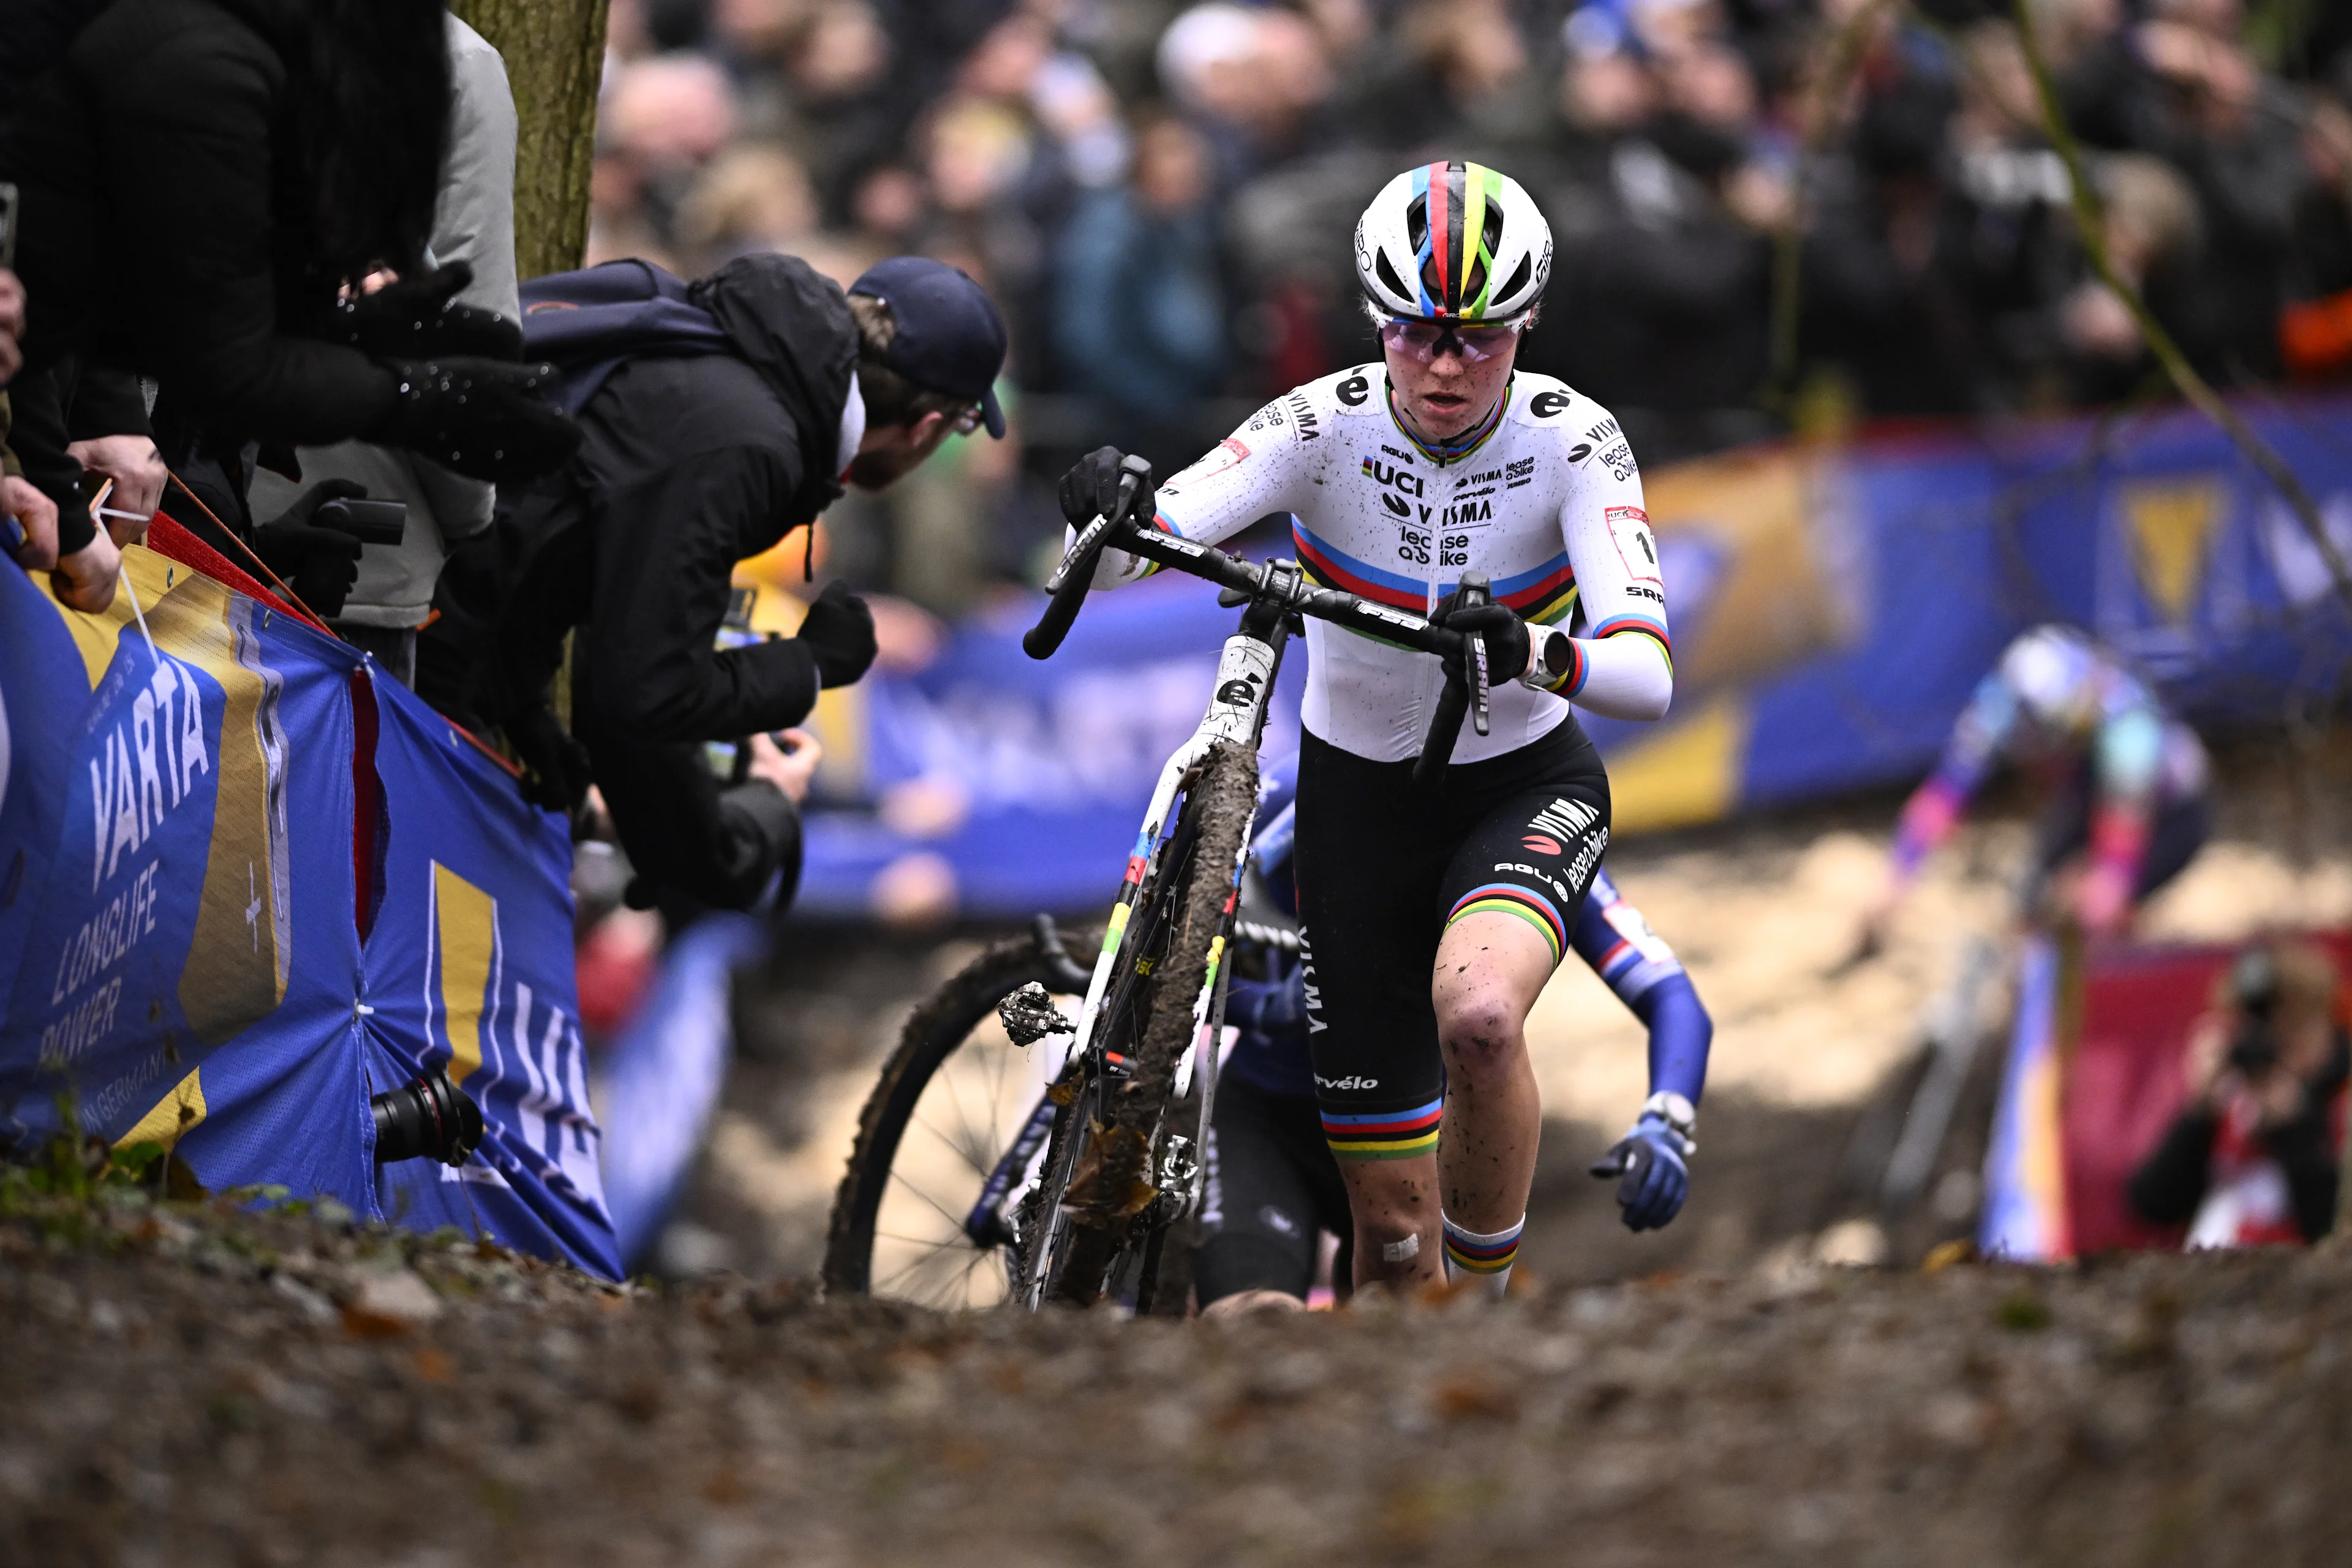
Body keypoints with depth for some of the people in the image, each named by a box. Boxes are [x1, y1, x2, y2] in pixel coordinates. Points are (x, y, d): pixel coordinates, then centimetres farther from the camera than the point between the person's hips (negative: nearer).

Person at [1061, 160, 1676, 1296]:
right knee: (1390, 1220, 2)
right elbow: (1111, 562, -27)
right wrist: (1104, 517, -50)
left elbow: (1647, 677, -30)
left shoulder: (1572, 442, -19)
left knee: (1476, 1014, -35)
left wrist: (1533, 653, -50)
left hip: (1524, 786, -1)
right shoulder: (1325, 426, -17)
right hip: (1357, 791, 2)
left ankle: (1491, 1289, -10)